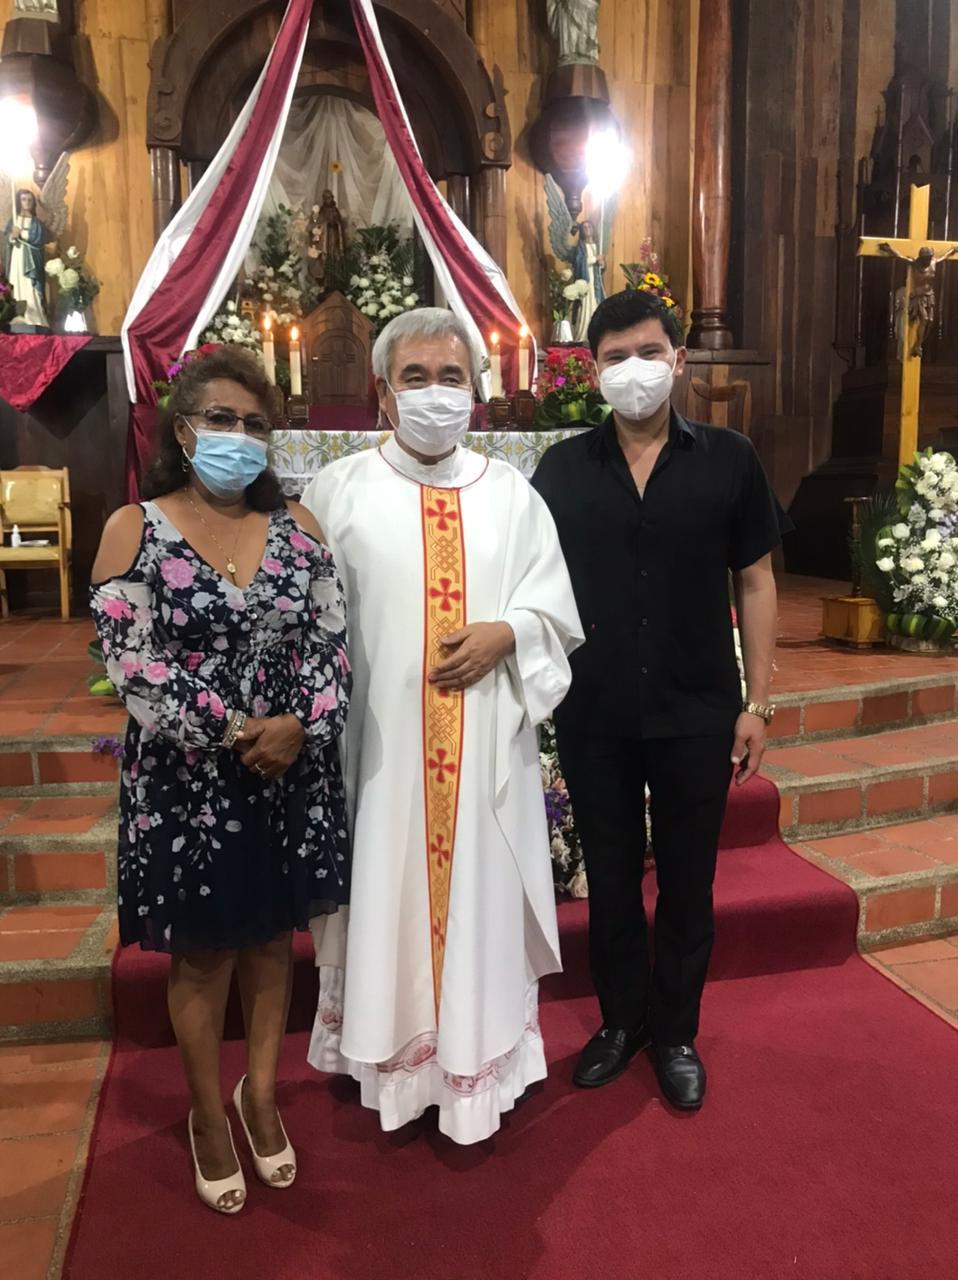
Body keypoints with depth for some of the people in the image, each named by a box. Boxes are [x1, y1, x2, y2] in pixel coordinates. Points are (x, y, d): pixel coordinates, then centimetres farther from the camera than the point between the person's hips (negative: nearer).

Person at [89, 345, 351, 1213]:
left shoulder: (298, 528, 3)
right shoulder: (134, 529, -6)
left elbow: (330, 645, 0)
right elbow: (131, 663, -13)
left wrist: (299, 727, -17)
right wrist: (231, 735, -17)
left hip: (290, 774, 3)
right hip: (186, 781, -2)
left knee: (271, 939, 18)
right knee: (202, 954, 13)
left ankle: (261, 1095, 40)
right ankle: (209, 1117, 36)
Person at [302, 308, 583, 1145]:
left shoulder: (512, 494, 7)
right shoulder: (340, 491, 1)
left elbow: (558, 610, 7)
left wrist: (506, 632, -12)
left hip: (487, 748, 2)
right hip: (380, 743, -1)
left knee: (479, 902, 10)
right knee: (387, 902, 9)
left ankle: (475, 1078, 29)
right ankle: (394, 1070, 30)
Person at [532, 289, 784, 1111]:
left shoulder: (729, 460, -2)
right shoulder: (563, 469, 0)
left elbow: (755, 585, 1)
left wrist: (757, 703, -1)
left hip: (697, 714, 0)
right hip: (593, 716, 1)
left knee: (687, 883, 13)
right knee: (610, 879, 16)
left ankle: (677, 1032, 35)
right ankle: (622, 1019, 38)